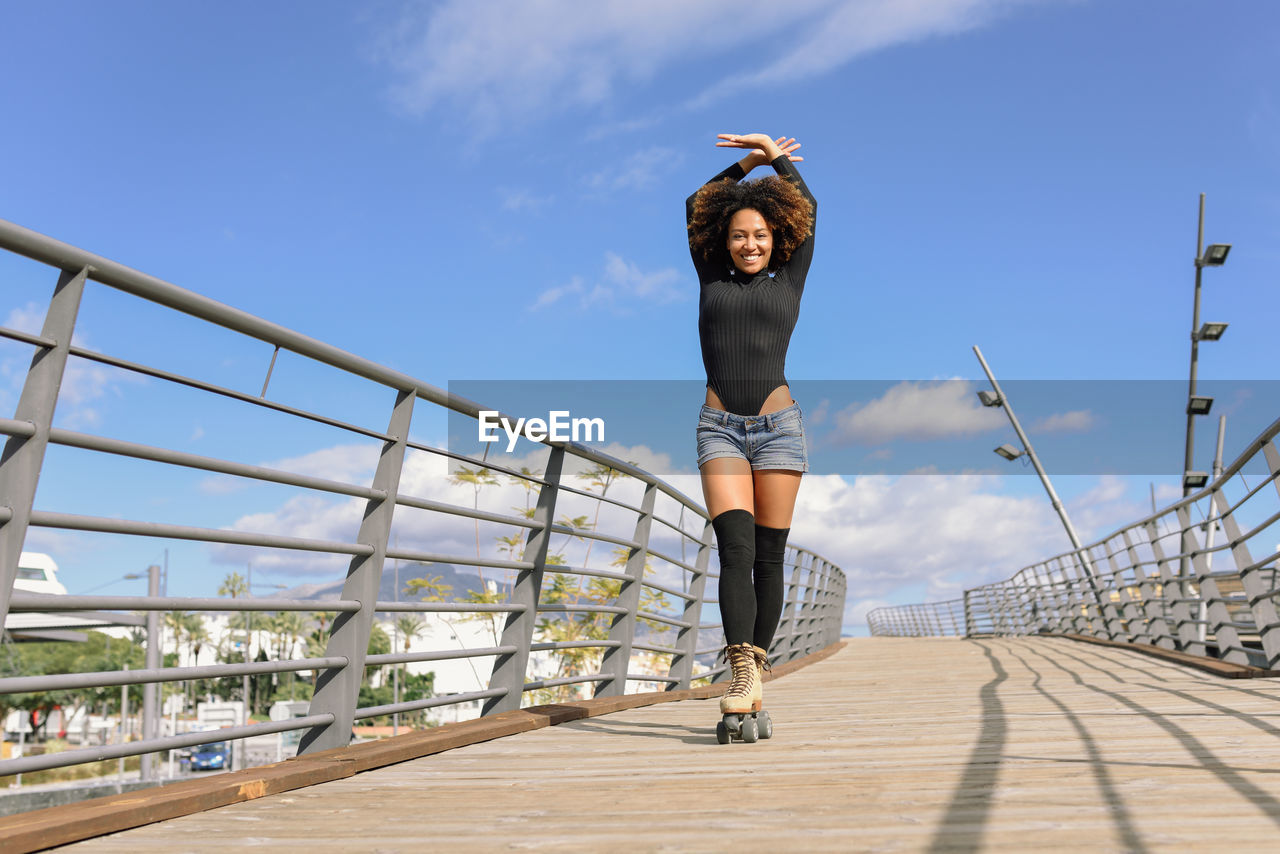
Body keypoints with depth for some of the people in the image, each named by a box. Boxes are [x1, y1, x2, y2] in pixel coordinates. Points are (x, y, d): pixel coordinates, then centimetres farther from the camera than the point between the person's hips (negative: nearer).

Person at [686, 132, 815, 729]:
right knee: (736, 547, -16)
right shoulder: (712, 278, 16)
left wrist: (775, 158, 18)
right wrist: (745, 164, 26)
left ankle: (757, 666, 8)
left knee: (769, 557, 1)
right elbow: (695, 206, 23)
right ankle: (742, 674, -25)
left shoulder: (787, 281, 13)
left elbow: (806, 210, 17)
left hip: (778, 426, 1)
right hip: (720, 428, 0)